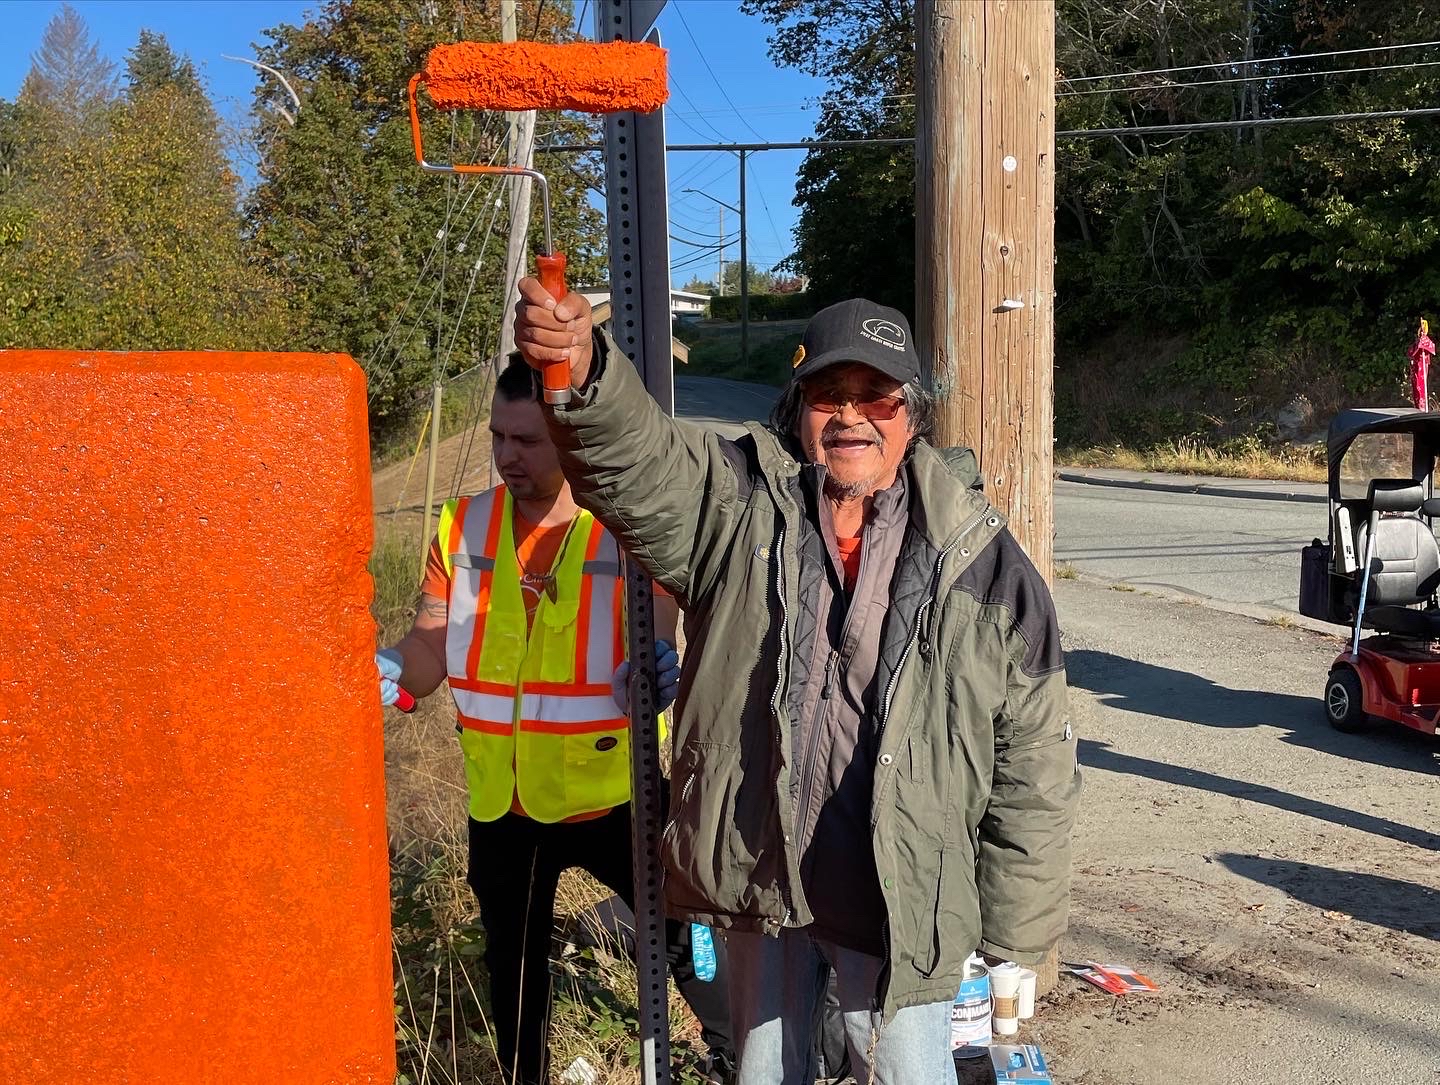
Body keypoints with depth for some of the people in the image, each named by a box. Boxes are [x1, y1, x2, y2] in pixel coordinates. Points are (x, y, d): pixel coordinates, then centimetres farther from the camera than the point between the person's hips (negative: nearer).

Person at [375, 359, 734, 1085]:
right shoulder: (462, 528, -4)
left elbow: (654, 653, -15)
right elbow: (431, 649, -1)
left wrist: (658, 669, -38)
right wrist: (388, 672, -22)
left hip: (611, 794, -3)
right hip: (501, 803, 3)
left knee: (686, 939, 9)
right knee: (514, 967, 21)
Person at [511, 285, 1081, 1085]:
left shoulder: (984, 565, -9)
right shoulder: (736, 508, -4)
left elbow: (1035, 774, -4)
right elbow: (635, 456, -25)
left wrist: (1016, 949, -1)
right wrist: (581, 369, -47)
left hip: (902, 906, -2)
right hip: (755, 881, 3)